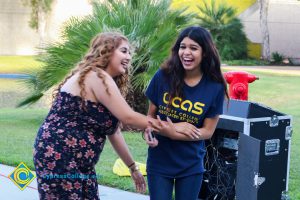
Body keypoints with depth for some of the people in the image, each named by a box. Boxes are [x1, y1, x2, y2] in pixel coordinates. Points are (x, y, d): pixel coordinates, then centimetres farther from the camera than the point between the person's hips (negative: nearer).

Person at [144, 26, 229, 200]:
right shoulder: (163, 77, -10)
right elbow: (151, 114, 2)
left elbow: (208, 131, -7)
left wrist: (173, 133, -21)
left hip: (191, 165, 0)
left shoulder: (215, 87, -11)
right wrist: (149, 130, -20)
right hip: (159, 161, 0)